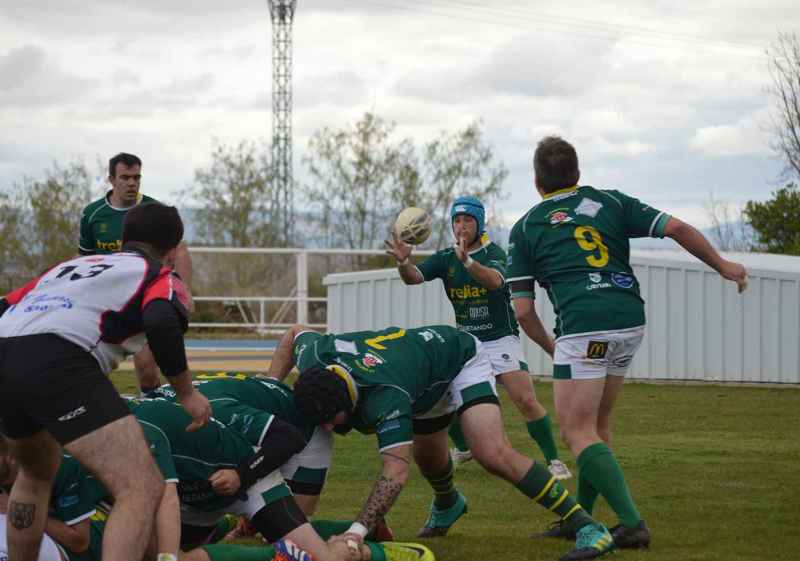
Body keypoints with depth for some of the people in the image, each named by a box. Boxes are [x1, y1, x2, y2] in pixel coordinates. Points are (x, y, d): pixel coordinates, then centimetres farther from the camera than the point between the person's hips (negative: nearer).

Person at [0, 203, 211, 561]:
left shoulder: (72, 264, 35)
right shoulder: (162, 277, 16)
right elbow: (161, 323, -7)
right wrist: (186, 393, 4)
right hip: (59, 364, -7)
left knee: (37, 474, 35)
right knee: (142, 489, -9)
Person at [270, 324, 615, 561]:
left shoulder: (384, 397, -46)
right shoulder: (314, 357, -28)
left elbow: (396, 471, -52)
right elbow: (294, 333, -4)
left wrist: (357, 530, -61)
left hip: (462, 362, -8)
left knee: (494, 455, -28)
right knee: (428, 459, 28)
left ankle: (587, 528, -21)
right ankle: (447, 506, 64)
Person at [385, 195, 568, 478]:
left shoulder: (494, 253, -12)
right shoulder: (444, 258, 2)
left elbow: (495, 281, -34)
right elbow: (413, 277, -14)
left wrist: (467, 261, -53)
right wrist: (403, 261, -38)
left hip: (501, 339, -5)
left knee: (526, 400, -19)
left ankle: (553, 460, -9)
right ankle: (463, 448, 28)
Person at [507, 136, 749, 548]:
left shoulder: (526, 228, 10)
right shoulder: (610, 202, 17)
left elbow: (522, 310, 7)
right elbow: (677, 228, 8)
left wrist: (549, 345, 24)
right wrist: (722, 266, 21)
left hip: (583, 328, -5)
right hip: (630, 320, 5)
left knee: (576, 432, -3)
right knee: (597, 424, 19)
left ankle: (631, 523, -15)